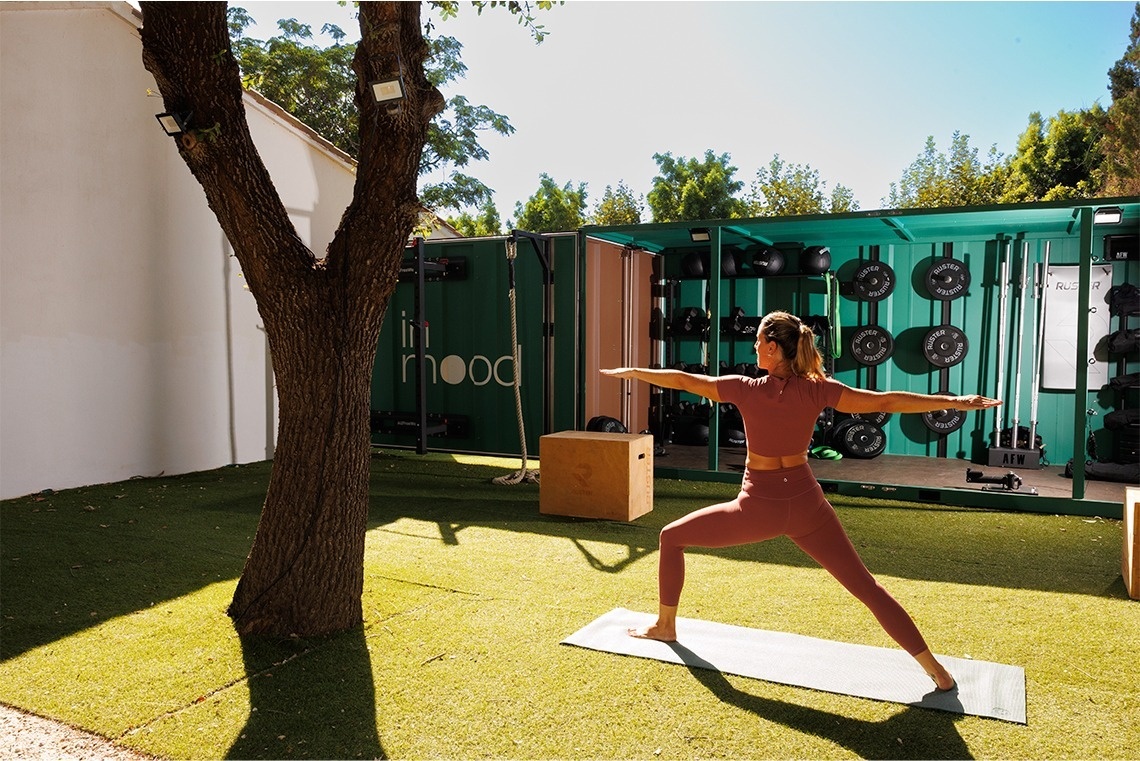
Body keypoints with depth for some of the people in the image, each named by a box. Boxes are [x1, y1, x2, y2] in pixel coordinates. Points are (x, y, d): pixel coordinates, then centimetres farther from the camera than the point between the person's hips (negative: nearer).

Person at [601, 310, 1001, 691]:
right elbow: (885, 402, -9)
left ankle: (665, 626, 27)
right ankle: (933, 668, 15)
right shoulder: (817, 390, -7)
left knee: (671, 537, 17)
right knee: (865, 585, 14)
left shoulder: (747, 389, -11)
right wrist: (956, 401, -4)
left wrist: (633, 371, 14)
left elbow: (683, 380, 0)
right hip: (806, 504, 3)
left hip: (759, 507, -3)